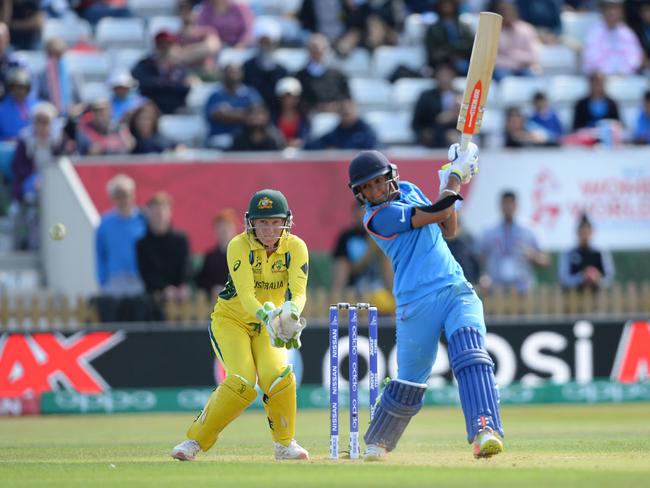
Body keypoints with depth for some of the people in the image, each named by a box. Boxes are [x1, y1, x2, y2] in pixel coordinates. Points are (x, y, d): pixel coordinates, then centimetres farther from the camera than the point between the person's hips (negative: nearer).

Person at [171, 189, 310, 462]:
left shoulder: (295, 247, -14)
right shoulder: (239, 246, -22)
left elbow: (299, 291, -25)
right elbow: (245, 294, -33)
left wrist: (292, 315, -48)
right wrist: (266, 315, -53)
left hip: (267, 326, 3)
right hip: (231, 319, -3)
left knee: (277, 375, -22)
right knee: (242, 381, -23)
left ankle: (284, 444, -1)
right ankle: (195, 440, -9)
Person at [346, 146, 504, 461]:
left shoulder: (408, 190, 17)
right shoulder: (377, 216, -8)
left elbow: (448, 230, 22)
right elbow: (439, 213, -13)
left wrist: (452, 183, 10)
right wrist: (456, 174, 0)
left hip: (458, 290, 5)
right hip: (418, 302, -5)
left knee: (472, 359, -19)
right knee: (409, 381, 4)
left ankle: (485, 432, -33)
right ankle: (376, 443, 27)